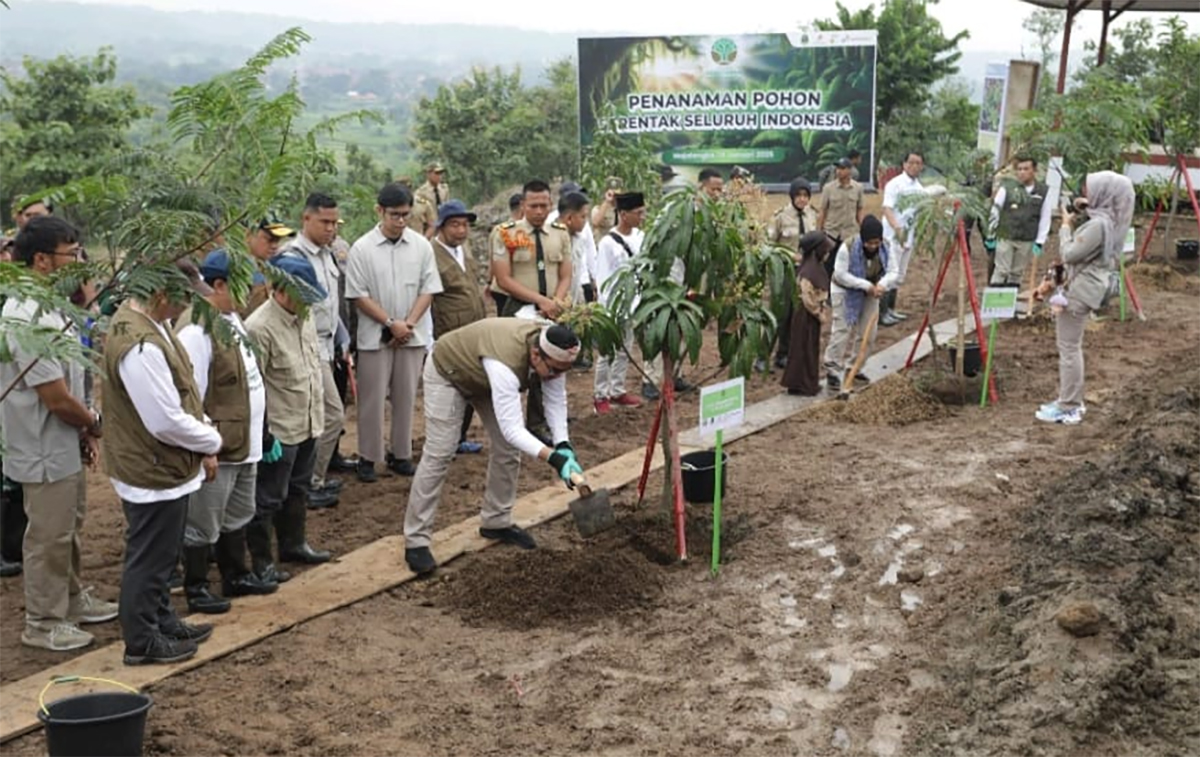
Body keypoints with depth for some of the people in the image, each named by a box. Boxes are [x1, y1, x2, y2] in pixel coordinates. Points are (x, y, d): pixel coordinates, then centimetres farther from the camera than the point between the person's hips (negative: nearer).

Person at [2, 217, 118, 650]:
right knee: (48, 539, 4)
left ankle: (73, 600, 39)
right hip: (46, 452, -10)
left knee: (68, 530, 23)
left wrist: (85, 431, 7)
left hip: (65, 446, 10)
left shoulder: (47, 308, 6)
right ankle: (43, 624, 19)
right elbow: (57, 398, -25)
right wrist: (95, 424, -8)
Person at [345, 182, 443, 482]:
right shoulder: (362, 249, -7)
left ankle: (400, 454, 20)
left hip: (413, 335, 2)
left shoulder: (421, 245, 0)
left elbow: (428, 289, 1)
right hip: (375, 337, -2)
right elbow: (359, 295, -7)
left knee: (406, 396, 9)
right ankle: (368, 457, 13)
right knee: (372, 398, 3)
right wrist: (391, 323, -13)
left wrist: (408, 324, -10)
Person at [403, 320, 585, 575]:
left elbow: (555, 402, -14)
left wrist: (563, 446, -27)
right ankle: (416, 540, -6)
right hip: (448, 371, -7)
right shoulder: (506, 362, -45)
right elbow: (512, 428, -47)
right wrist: (553, 458, -54)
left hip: (485, 376, 7)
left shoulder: (552, 354, -24)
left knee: (508, 450, 2)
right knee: (438, 455, -12)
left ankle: (497, 522, 18)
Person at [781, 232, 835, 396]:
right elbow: (808, 298, -24)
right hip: (807, 316, -9)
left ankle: (810, 383, 25)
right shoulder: (808, 272, -24)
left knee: (812, 349, 16)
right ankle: (801, 385, 9)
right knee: (804, 350, 0)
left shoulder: (817, 267, 5)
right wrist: (820, 314, -14)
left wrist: (824, 311, 11)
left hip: (813, 315, 9)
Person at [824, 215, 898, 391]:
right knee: (842, 331, -11)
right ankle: (832, 372, -6)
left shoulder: (885, 249, -15)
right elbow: (840, 274, -28)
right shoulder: (848, 248, -29)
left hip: (870, 293, 5)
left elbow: (894, 271, -16)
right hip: (846, 292, -5)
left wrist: (882, 284, -38)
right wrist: (865, 285, -33)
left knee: (868, 333, 9)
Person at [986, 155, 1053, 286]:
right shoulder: (1007, 188, -4)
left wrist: (1039, 242, 1)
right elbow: (995, 213, 2)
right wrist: (990, 236, 3)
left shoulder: (1043, 192, 2)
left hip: (1027, 241, 2)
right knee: (1001, 271, -2)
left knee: (1017, 273, 10)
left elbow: (1045, 219, 5)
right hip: (1005, 238, -2)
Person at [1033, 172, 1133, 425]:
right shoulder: (1105, 221, 10)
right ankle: (1072, 401, 25)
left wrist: (1066, 227, -7)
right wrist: (1055, 281, 17)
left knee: (1069, 348, -3)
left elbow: (1070, 254, -20)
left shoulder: (1098, 225, -22)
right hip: (1082, 288, 10)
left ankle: (1068, 408, 3)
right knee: (1072, 347, 17)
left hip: (1079, 291, -10)